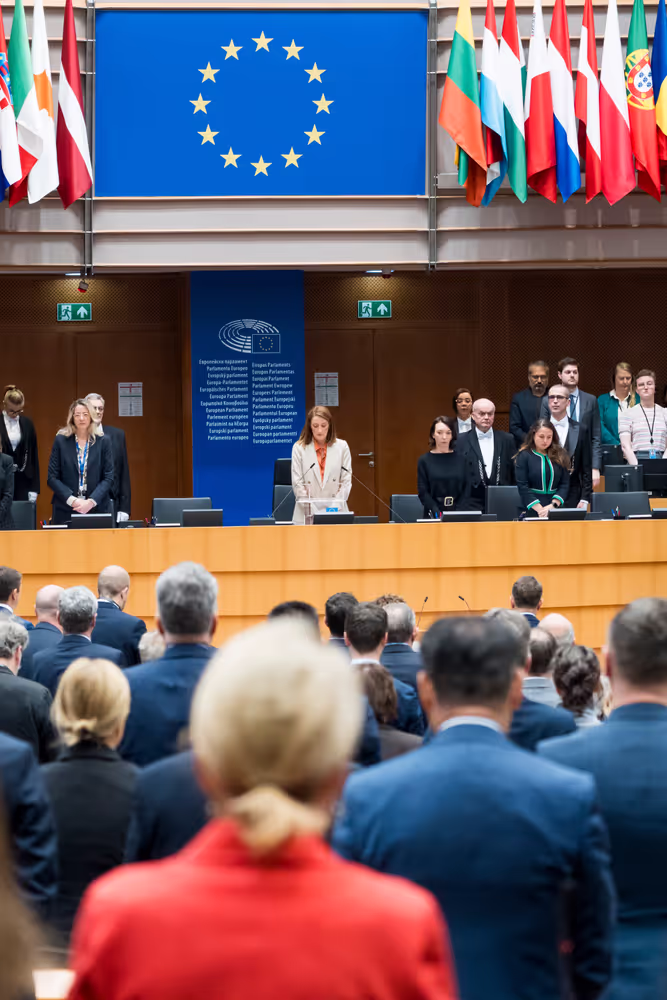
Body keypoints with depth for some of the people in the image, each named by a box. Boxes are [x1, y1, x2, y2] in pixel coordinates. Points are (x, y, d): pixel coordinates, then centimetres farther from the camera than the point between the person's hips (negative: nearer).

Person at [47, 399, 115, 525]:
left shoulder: (103, 442, 4)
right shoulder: (61, 440, 3)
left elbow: (109, 478, 1)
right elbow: (52, 478, 0)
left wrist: (91, 501, -13)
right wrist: (72, 500, -12)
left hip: (96, 509, 0)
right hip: (65, 510, 0)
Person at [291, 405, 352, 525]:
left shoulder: (342, 447, 6)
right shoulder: (299, 448, 3)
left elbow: (346, 480, 4)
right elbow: (297, 483, -1)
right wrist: (312, 510, -11)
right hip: (307, 515, -1)